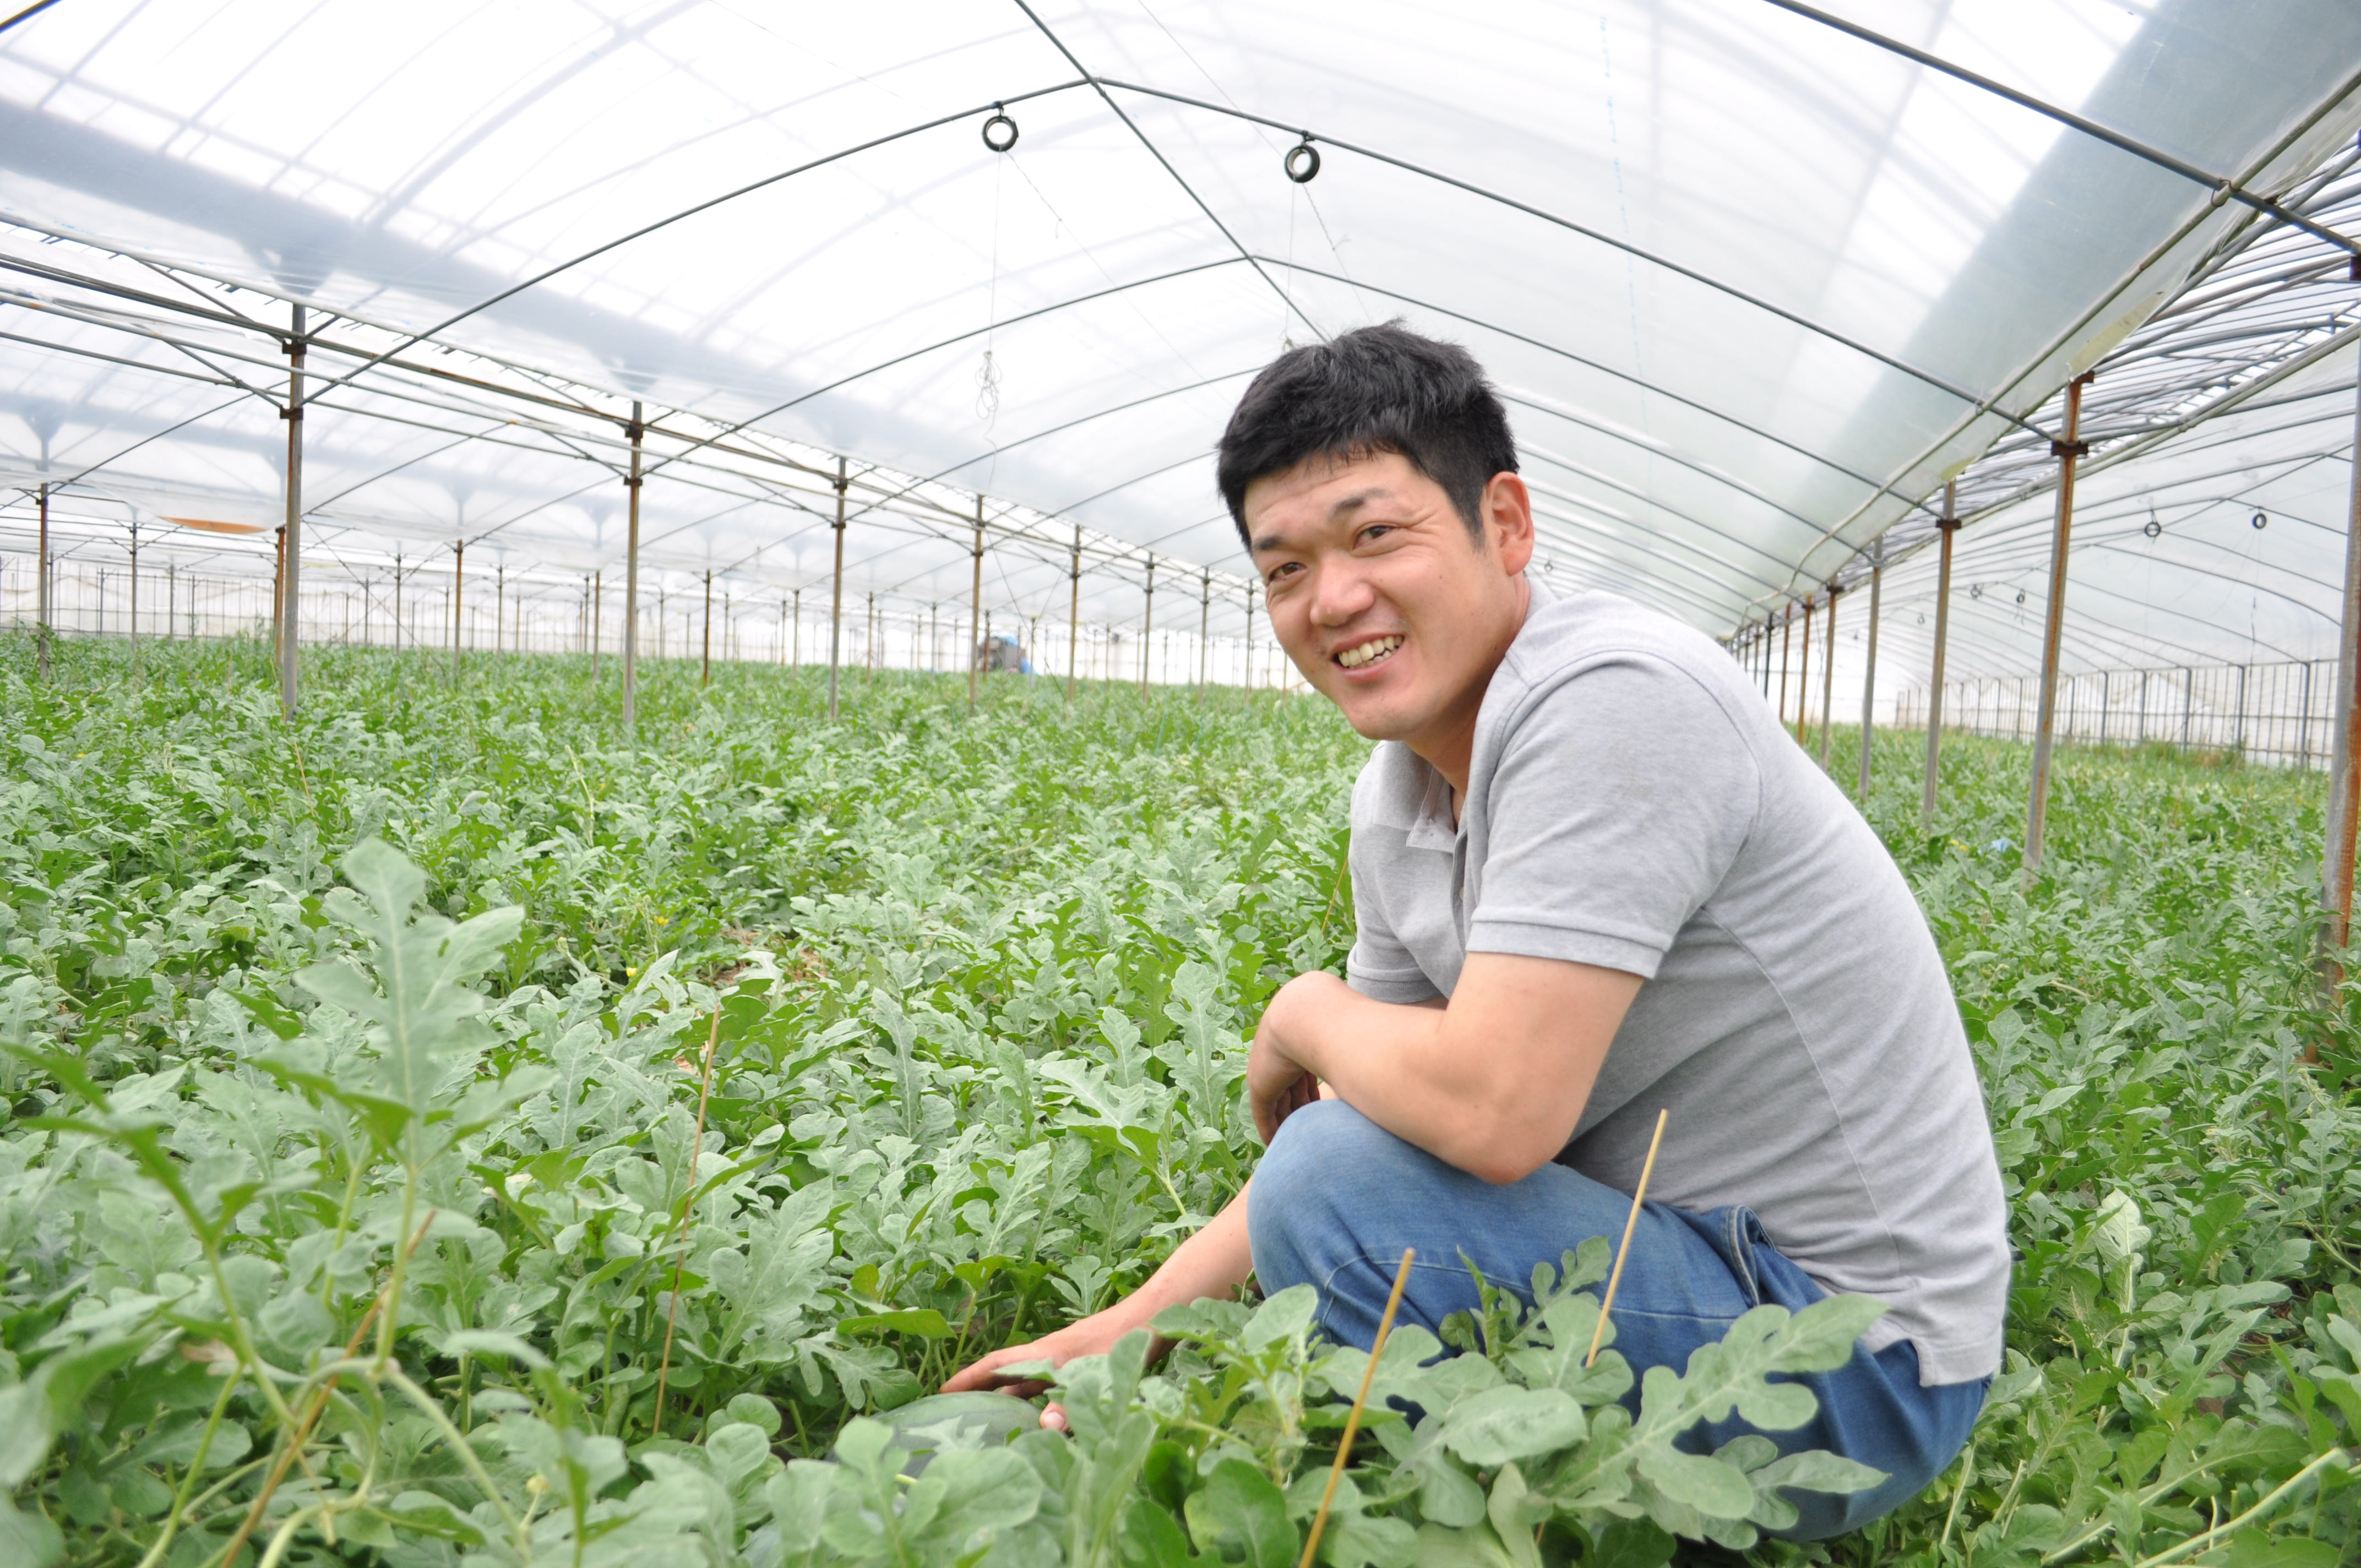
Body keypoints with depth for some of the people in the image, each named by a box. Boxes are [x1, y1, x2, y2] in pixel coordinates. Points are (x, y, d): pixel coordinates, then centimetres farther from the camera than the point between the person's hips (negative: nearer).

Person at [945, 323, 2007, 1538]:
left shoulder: (1609, 700, -25)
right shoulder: (1396, 802, 2)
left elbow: (1493, 1115, -33)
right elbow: (1396, 1107, 8)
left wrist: (1305, 1016, -11)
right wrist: (1125, 1330, 7)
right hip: (1688, 1253, 9)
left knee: (1337, 1185, -23)